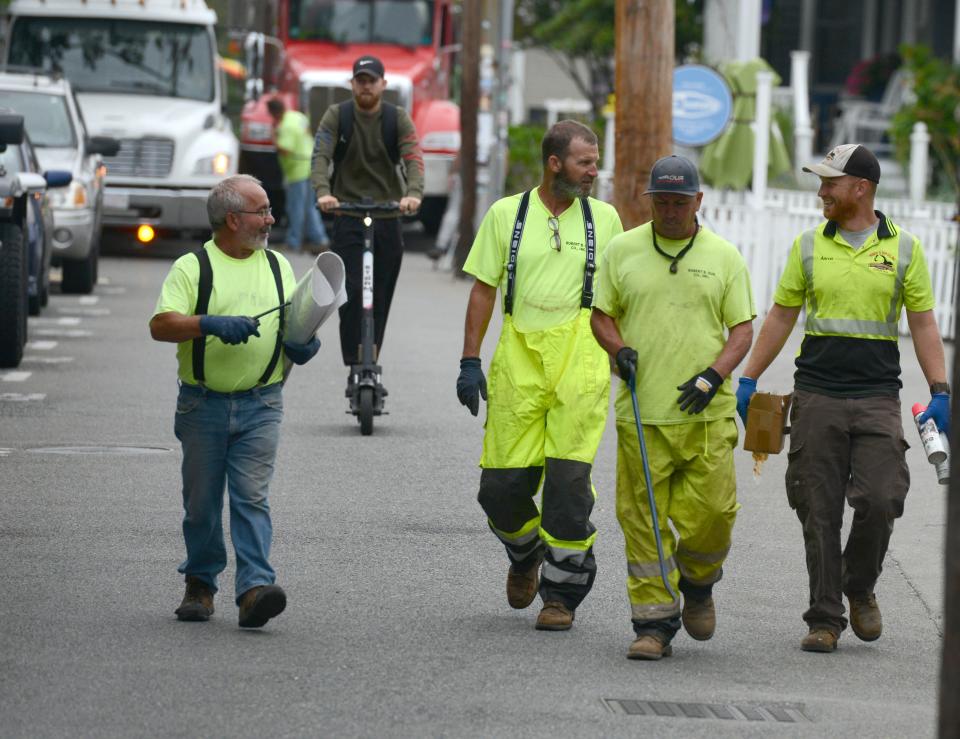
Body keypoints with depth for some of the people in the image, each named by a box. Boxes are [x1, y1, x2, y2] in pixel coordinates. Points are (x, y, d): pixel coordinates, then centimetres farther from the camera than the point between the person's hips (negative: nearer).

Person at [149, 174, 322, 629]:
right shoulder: (192, 267, 0)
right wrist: (211, 324, -25)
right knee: (201, 501, 7)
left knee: (251, 496, -11)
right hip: (203, 402, -1)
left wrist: (303, 343, -8)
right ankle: (200, 584, 22)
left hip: (260, 404, 1)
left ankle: (255, 587, -19)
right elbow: (161, 325, -10)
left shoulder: (277, 266, 13)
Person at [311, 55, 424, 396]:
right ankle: (354, 368, -12)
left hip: (388, 217, 2)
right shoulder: (337, 116, 1)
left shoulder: (398, 118, 2)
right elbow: (321, 155, -11)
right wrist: (323, 192, -31)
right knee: (352, 293, -13)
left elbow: (413, 158, -11)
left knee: (381, 298, 5)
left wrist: (413, 193, -31)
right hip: (348, 216, -2)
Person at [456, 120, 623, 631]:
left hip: (580, 363, 0)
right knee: (502, 483, -1)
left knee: (569, 478, -9)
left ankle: (562, 593, 3)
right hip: (518, 359, 0)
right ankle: (525, 555, 32)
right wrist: (470, 361, 2)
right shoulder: (506, 214, 6)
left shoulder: (604, 219, 9)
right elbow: (484, 289, 7)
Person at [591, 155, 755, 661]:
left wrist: (713, 377, -9)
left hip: (707, 411, 0)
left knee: (711, 511, -6)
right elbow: (601, 314, 14)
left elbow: (742, 328, 6)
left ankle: (698, 583, 25)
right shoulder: (623, 250, 8)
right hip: (641, 411, 0)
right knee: (642, 519, -3)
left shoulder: (723, 257, 6)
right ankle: (653, 623, 3)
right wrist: (619, 349, -6)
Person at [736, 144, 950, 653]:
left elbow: (923, 324, 7)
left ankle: (860, 590, 15)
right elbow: (780, 317, 13)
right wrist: (748, 380, 8)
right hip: (816, 396, 1)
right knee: (820, 513, 0)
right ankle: (824, 619, 8)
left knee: (879, 501, -12)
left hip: (878, 397, -1)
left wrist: (940, 392, -2)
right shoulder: (809, 246, 8)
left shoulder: (903, 248, 5)